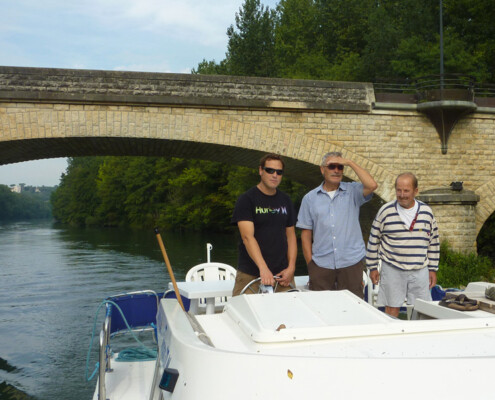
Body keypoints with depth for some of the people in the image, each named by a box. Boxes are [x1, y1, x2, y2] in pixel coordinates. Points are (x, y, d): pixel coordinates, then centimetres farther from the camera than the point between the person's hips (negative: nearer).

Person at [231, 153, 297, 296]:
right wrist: (263, 268, -27)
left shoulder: (285, 201, 13)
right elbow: (247, 237, -16)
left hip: (281, 275, 4)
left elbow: (291, 236, 15)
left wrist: (291, 268, 1)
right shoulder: (246, 199, -4)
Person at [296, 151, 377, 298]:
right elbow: (306, 234, 8)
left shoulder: (352, 192, 5)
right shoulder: (310, 198, 8)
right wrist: (310, 264, 2)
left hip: (351, 263, -1)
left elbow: (372, 185, -17)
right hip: (321, 265, 1)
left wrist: (350, 163, -9)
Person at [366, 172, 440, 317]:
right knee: (392, 308, 3)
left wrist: (433, 269, 10)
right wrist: (372, 267, 3)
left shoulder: (426, 212, 3)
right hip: (392, 270, -2)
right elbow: (374, 240, 2)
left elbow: (434, 242, 11)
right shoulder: (386, 211, -4)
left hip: (420, 271, 2)